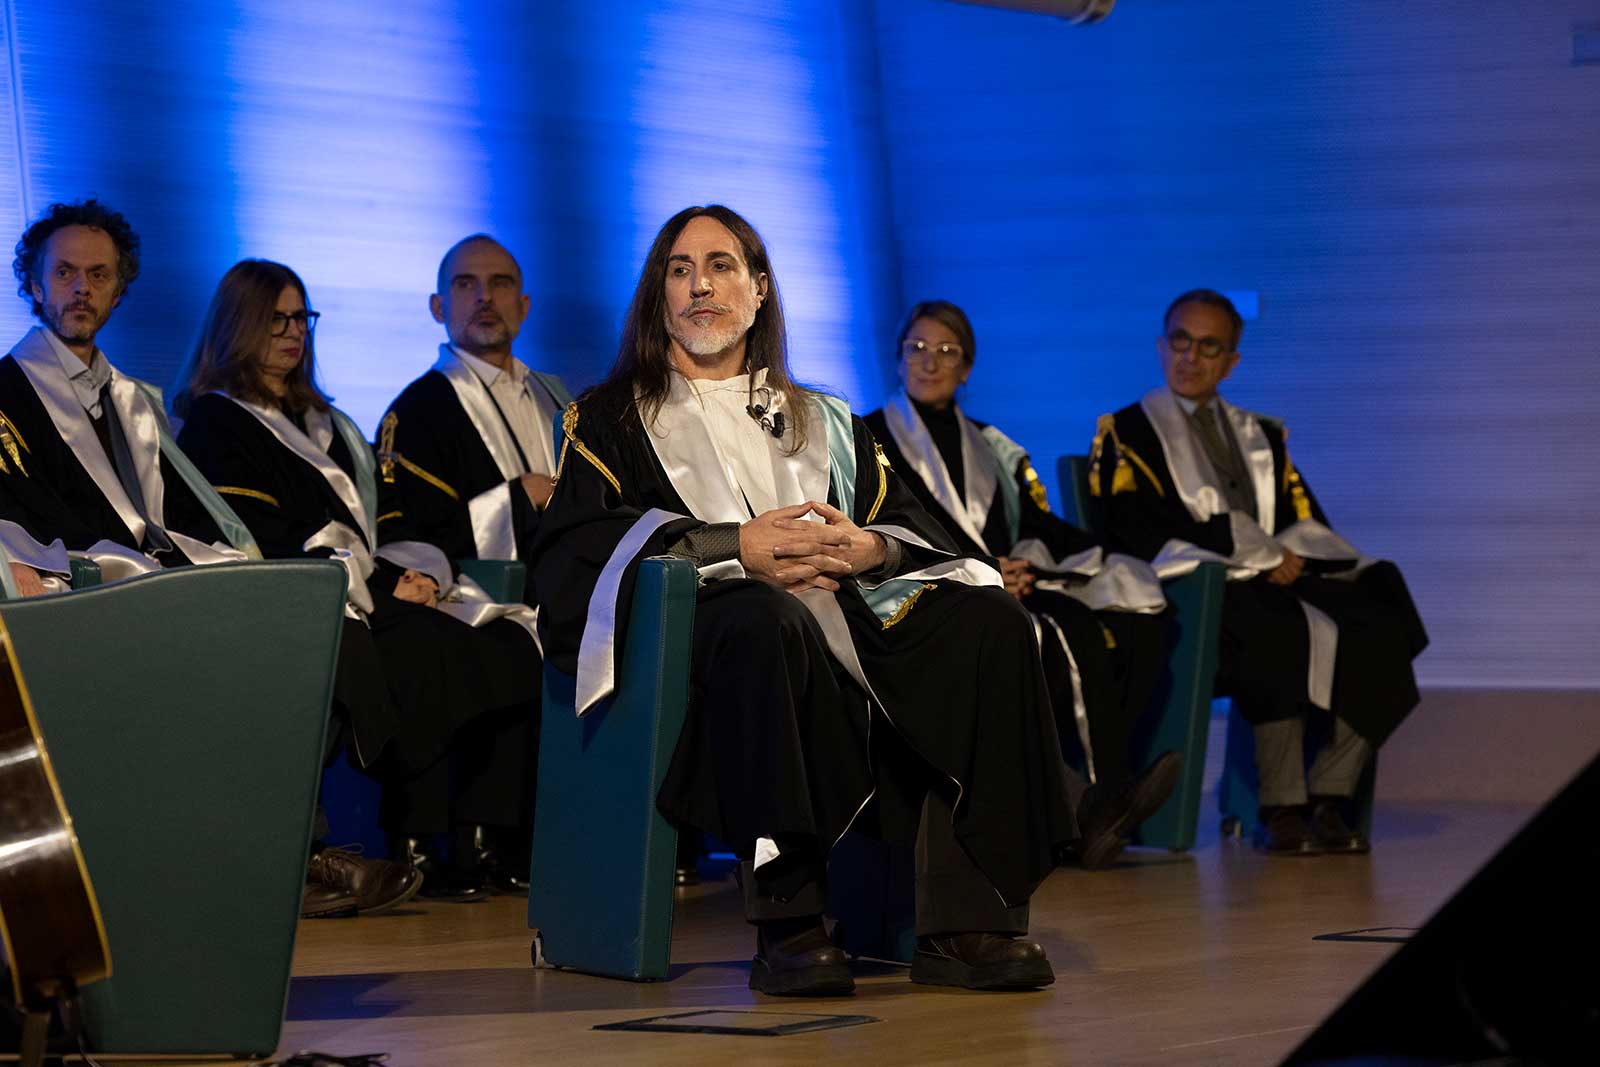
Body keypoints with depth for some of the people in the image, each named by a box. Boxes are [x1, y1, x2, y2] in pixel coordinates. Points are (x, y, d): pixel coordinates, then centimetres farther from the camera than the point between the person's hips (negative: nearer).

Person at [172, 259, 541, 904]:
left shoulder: (318, 421, 29)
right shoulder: (215, 423, 4)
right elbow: (264, 543, -8)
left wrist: (410, 571, -1)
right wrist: (383, 583, -13)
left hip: (371, 587, 7)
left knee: (510, 645, -20)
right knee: (432, 649, -34)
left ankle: (486, 843, -26)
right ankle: (414, 847, -32)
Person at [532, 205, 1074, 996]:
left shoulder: (823, 423, 30)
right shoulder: (614, 418, 18)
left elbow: (911, 524, 18)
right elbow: (570, 545, 1)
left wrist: (868, 547, -8)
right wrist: (734, 546, -10)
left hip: (847, 612, 4)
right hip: (697, 621, -4)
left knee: (987, 623, -24)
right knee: (764, 621, -41)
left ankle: (964, 921, -32)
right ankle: (787, 923, -44)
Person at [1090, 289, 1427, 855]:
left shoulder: (1262, 436, 28)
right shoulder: (1125, 435, 12)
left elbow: (1310, 524, 18)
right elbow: (1139, 532, -4)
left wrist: (1289, 556, -8)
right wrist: (1257, 556, -10)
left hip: (1280, 582, 5)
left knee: (1382, 626, -24)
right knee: (1282, 633, -38)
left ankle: (1328, 798, -23)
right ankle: (1281, 809, -31)